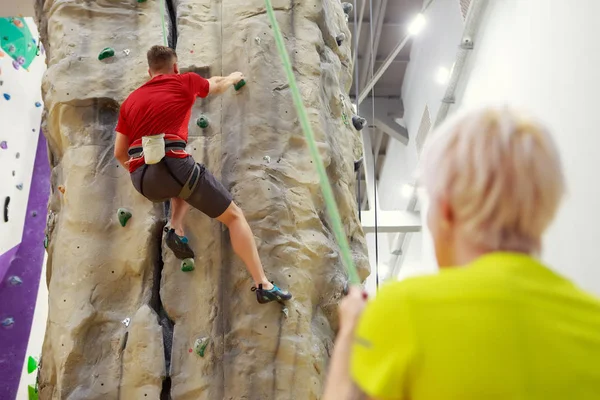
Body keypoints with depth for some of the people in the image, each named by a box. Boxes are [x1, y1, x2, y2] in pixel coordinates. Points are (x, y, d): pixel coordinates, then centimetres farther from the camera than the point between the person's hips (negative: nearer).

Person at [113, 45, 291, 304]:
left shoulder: (131, 100, 24)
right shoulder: (185, 81, 15)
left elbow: (120, 153, 25)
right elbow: (217, 86, 36)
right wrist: (232, 78, 58)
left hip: (142, 179, 5)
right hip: (173, 164, -5)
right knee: (234, 216, 8)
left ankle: (176, 230, 13)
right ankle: (263, 285, 0)